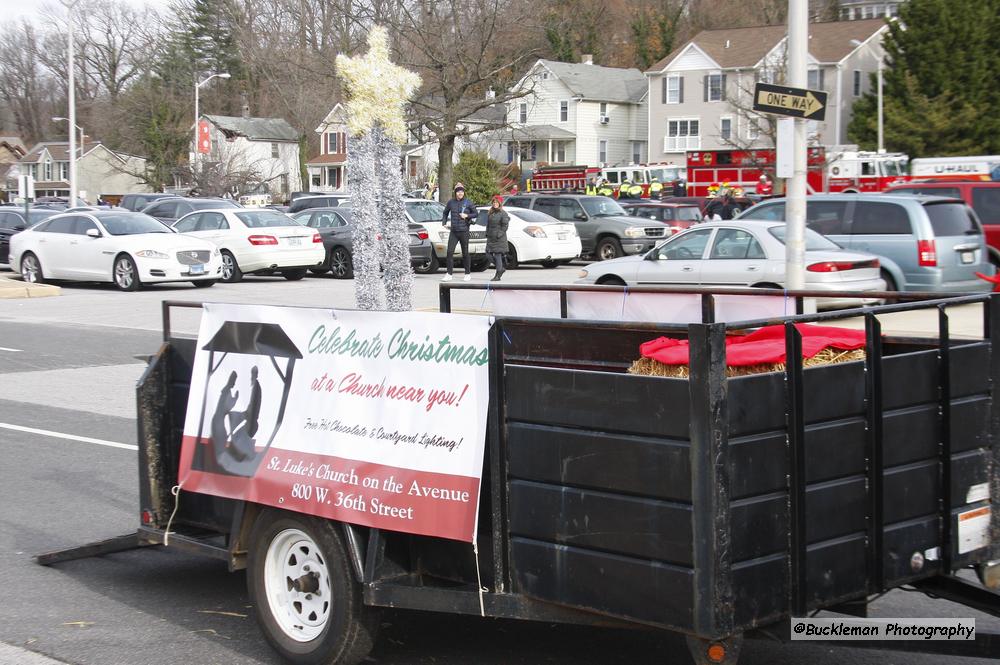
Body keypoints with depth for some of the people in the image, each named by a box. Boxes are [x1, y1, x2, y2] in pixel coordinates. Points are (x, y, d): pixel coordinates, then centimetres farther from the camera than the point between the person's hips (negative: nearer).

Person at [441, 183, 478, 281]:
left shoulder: (468, 203, -2)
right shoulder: (451, 202, 6)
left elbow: (476, 213, 5)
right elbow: (445, 213, 22)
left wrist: (467, 215, -11)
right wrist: (445, 223, 9)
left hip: (464, 231, -2)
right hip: (453, 232, 2)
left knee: (465, 253, 5)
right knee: (449, 252, -7)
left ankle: (468, 274, 17)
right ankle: (449, 274, -4)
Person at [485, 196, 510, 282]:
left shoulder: (503, 213, -8)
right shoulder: (490, 213, 13)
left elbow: (505, 225, -11)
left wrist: (500, 234, -15)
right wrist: (487, 233, 12)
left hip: (499, 238, -7)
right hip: (491, 237, 7)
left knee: (498, 255, -7)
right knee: (489, 254, 4)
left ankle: (498, 276, -4)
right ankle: (501, 269, 23)